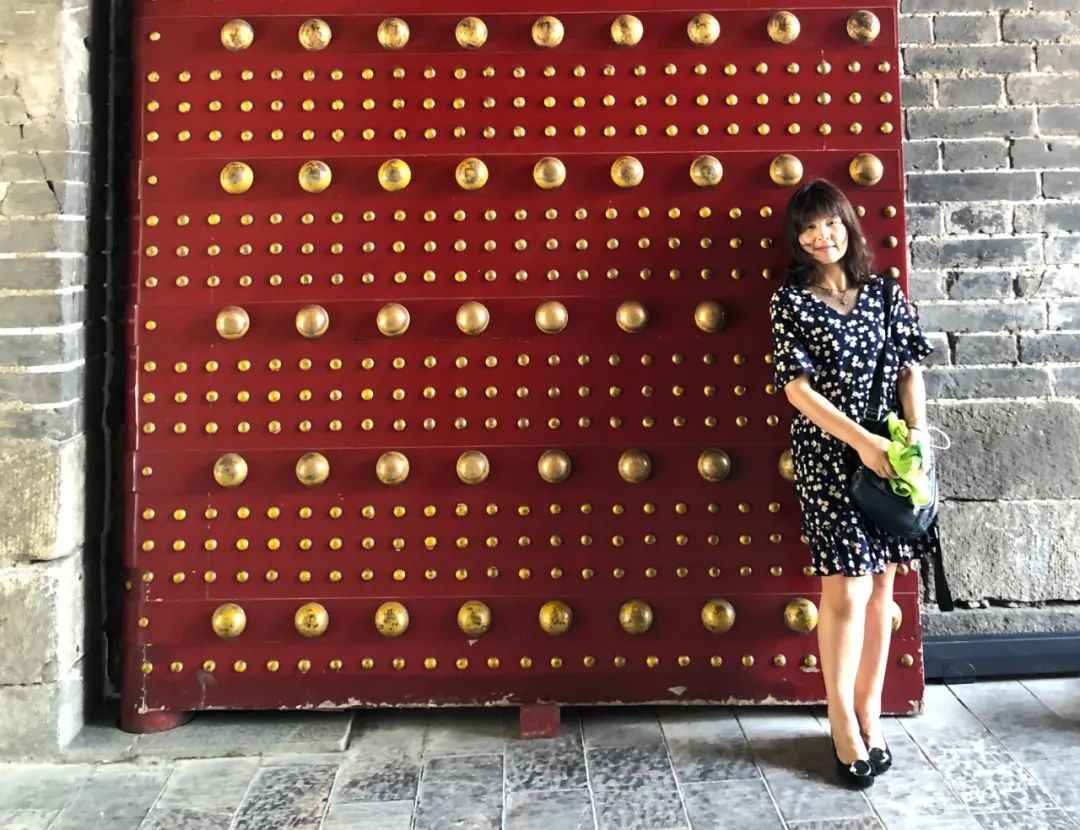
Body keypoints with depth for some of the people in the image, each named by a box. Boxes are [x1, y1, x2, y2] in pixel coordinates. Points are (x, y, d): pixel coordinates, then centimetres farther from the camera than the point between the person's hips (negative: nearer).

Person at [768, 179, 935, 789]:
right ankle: (843, 725, 10)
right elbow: (797, 388, -10)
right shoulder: (790, 301, -2)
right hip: (828, 457, -4)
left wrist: (917, 432, -9)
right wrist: (861, 440, -18)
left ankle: (870, 712, 21)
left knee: (881, 584, 7)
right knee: (847, 589, -5)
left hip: (890, 455, 4)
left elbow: (910, 368, 7)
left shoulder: (883, 291, 9)